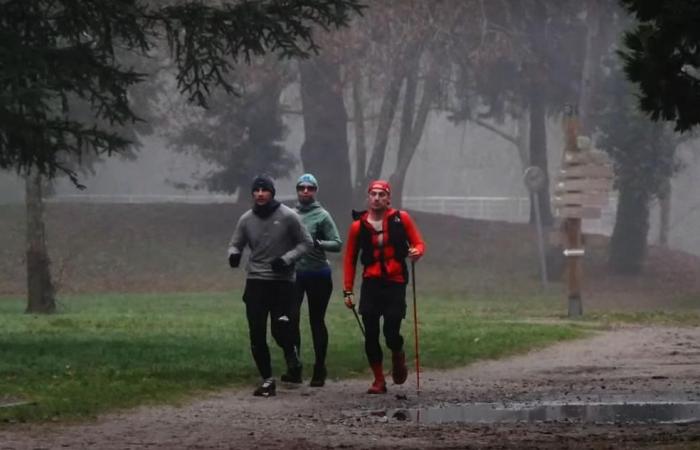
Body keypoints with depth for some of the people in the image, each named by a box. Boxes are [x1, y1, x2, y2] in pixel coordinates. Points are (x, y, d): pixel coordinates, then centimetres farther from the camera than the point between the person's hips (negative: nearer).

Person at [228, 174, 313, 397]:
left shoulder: (288, 216, -6)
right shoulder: (246, 219, 3)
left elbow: (306, 243, 1)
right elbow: (236, 244, 12)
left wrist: (287, 258, -14)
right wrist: (234, 254, -12)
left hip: (282, 281, -3)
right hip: (255, 280, 3)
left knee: (280, 327, -16)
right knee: (257, 334, -1)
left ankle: (291, 352, 20)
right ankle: (267, 380, 11)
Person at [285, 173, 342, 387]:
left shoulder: (322, 216, -4)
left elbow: (337, 244, -7)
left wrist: (317, 243, -21)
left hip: (318, 274, -2)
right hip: (294, 273, 2)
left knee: (317, 321, 4)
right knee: (291, 317, -11)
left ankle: (319, 370, 11)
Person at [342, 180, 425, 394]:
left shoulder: (401, 219, 3)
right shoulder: (358, 226, 6)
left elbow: (419, 243, 8)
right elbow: (350, 259, 9)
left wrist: (416, 251, -18)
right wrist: (348, 290, 5)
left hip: (395, 282, -2)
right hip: (371, 284, 2)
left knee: (391, 332, -10)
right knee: (371, 335, -1)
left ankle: (398, 357, 25)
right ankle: (379, 381, 11)